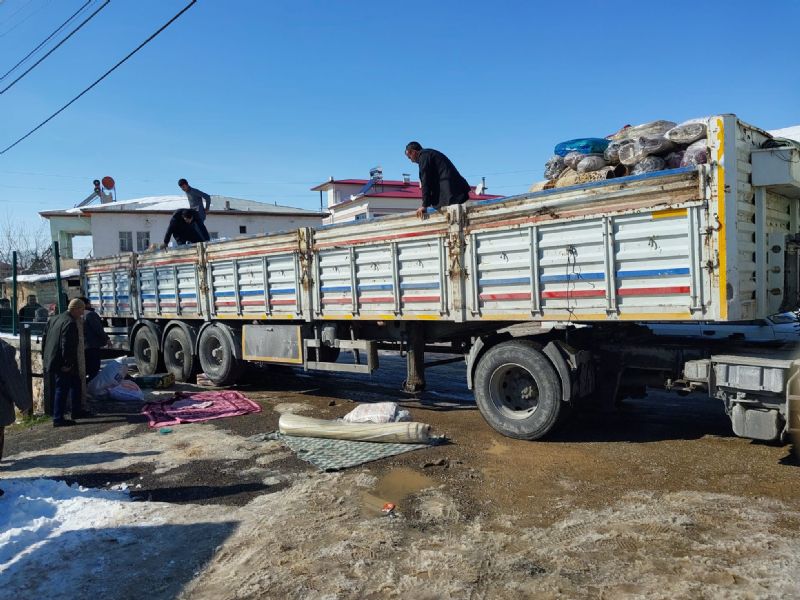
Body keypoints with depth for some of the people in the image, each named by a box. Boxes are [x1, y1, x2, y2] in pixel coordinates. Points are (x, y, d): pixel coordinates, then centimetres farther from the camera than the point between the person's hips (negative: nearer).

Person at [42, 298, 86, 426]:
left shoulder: (54, 319, 10)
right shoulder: (70, 323, -20)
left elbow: (44, 338, 16)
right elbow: (66, 345, -25)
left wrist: (44, 357, 21)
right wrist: (67, 364, -20)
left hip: (51, 360, 10)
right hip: (62, 363, -10)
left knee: (75, 383, 20)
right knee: (62, 389, -2)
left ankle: (76, 411, 29)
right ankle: (58, 419, 5)